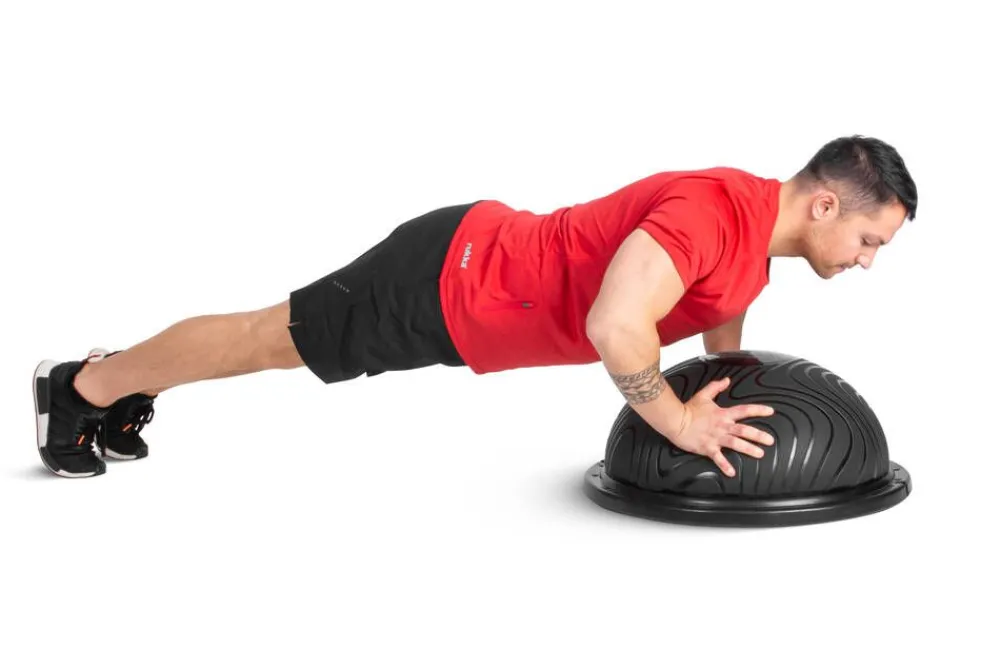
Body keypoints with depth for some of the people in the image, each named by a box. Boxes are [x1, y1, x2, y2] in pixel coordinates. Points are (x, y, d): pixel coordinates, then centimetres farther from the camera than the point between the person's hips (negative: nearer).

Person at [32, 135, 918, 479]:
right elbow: (612, 325, -43)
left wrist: (735, 399, 9)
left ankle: (119, 387, 42)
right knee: (272, 338, 9)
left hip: (477, 274, 8)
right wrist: (678, 422, -28)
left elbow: (720, 317, 23)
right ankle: (84, 386, 30)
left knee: (282, 342, 23)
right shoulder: (714, 212, -30)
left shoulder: (760, 222, 2)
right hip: (446, 286, -8)